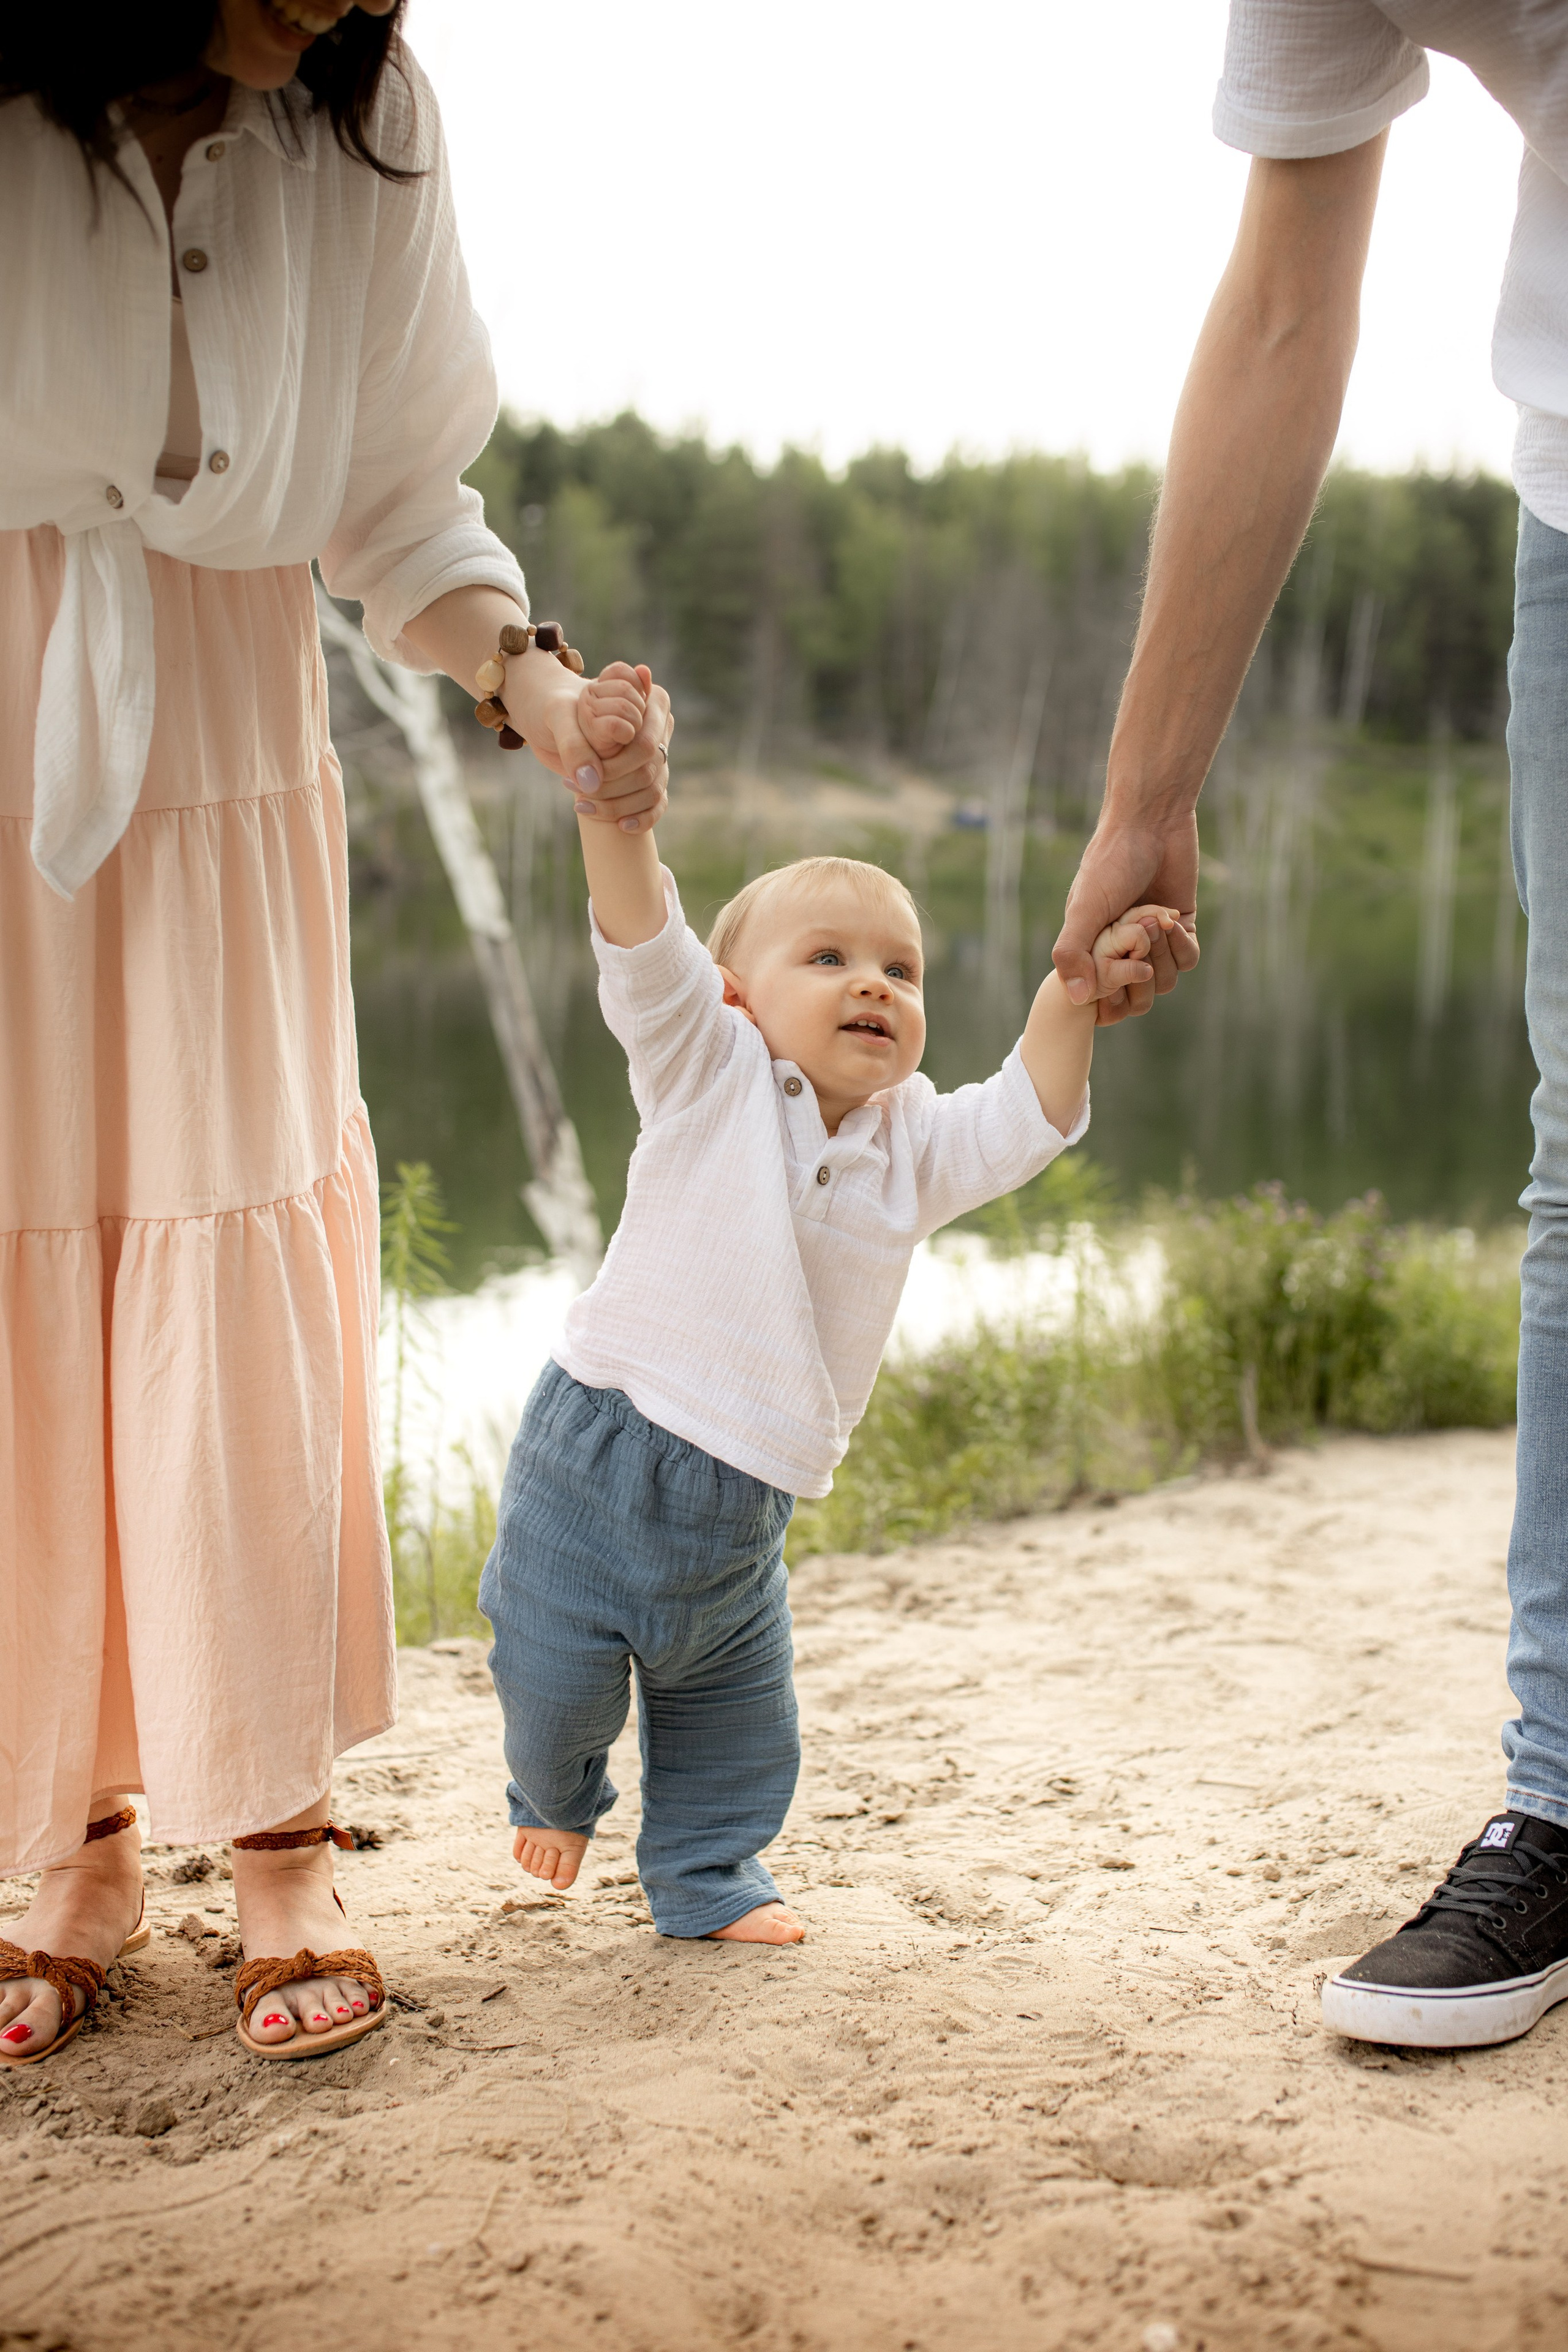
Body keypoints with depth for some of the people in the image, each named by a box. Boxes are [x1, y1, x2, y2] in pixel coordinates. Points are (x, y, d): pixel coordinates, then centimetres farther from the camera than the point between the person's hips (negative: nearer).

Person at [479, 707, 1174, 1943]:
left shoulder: (912, 1143, 5)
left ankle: (706, 1869, 41)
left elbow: (1028, 1119, 0)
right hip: (600, 1454, -4)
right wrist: (620, 805, -39)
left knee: (739, 1717, 16)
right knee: (556, 1685, 8)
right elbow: (645, 945, -22)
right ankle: (556, 1796, 41)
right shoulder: (710, 1075, -9)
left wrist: (1074, 994, -17)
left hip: (741, 1511, 5)